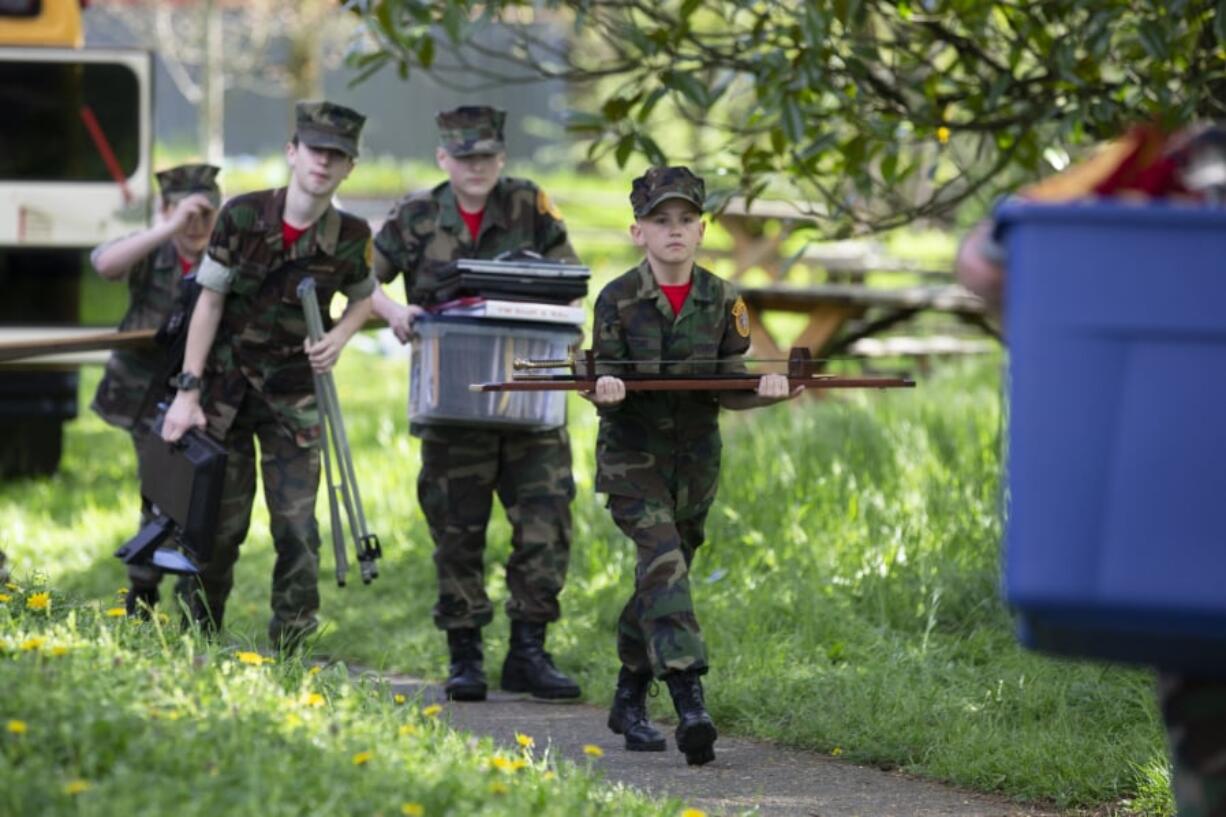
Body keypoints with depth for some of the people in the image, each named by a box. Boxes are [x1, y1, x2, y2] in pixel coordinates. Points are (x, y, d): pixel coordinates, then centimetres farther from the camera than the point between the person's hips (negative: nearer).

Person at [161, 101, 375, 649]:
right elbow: (210, 302, -6)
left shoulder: (351, 238, -7)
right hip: (226, 384, -1)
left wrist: (338, 338, -9)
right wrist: (188, 391, -8)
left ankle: (289, 651, 3)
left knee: (296, 526, -5)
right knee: (217, 521, 2)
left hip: (293, 395, 1)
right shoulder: (242, 216, -11)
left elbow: (363, 298, 13)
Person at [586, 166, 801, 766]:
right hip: (632, 453, -4)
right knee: (663, 561, -21)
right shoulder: (618, 300, -7)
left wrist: (765, 391, -22)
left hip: (695, 457, 4)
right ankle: (689, 705, -31)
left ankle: (629, 703, 28)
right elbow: (605, 387, -9)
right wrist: (605, 392, -32)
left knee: (664, 574, 11)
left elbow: (728, 389, -1)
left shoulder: (723, 301, 0)